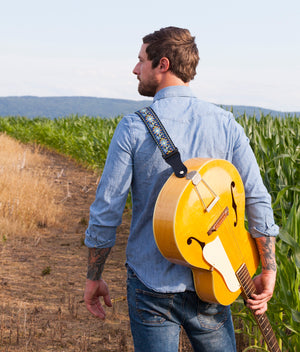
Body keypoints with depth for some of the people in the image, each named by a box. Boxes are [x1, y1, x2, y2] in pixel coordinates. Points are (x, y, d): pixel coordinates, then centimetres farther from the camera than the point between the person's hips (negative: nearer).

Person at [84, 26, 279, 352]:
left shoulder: (133, 127, -11)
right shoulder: (226, 124, -3)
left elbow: (105, 211, -10)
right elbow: (257, 200, -4)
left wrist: (93, 277, 2)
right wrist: (268, 270, 5)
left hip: (151, 287, -2)